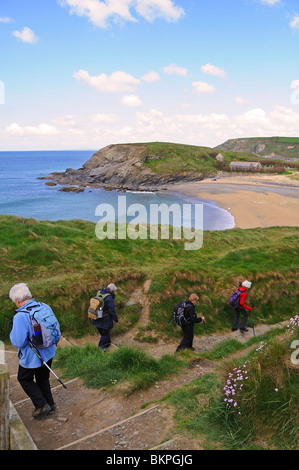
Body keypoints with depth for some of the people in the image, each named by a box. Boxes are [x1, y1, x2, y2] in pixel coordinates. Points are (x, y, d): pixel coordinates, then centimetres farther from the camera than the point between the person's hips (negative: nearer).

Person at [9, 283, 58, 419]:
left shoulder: (20, 317, -28)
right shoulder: (45, 307, -6)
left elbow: (18, 342, -24)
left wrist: (12, 333, -6)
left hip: (32, 358, -6)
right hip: (48, 353, 7)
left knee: (24, 379, 20)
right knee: (43, 379, 25)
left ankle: (41, 405, 18)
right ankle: (50, 405, 36)